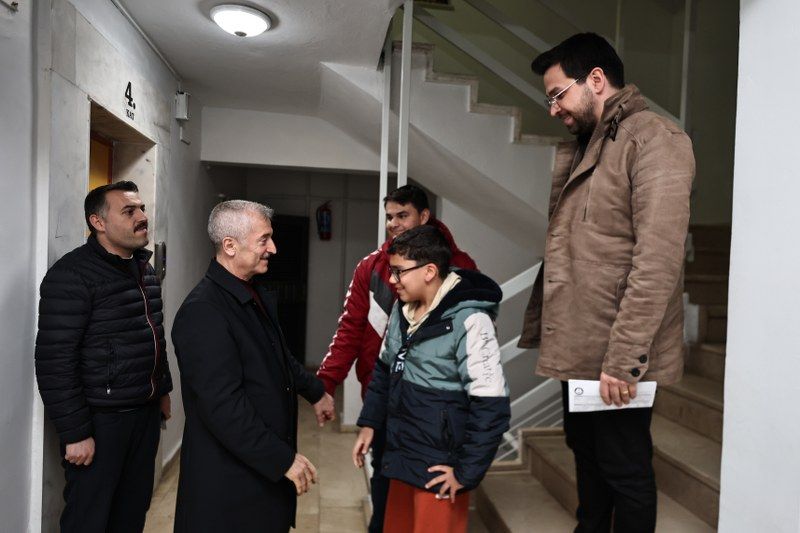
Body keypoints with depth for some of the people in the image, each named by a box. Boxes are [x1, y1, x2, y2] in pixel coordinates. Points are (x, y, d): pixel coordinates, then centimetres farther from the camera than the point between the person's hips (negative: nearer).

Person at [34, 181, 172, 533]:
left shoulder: (145, 269, 10)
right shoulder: (72, 275, -15)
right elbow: (54, 362, -18)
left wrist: (163, 389, 19)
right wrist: (75, 432, -17)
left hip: (145, 412, 7)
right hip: (100, 420, -7)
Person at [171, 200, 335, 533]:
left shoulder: (259, 297, 6)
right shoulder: (203, 311, -23)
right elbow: (223, 406, -26)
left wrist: (314, 391, 29)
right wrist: (284, 460, -22)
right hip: (229, 480, -8)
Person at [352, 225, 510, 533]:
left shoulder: (468, 321, -21)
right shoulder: (402, 309, 3)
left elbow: (492, 407, -20)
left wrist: (466, 472, -14)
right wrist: (369, 423, 10)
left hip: (438, 467, -7)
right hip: (401, 456, 7)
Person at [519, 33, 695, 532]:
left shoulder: (654, 139, -10)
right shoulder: (581, 148, 16)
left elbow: (658, 260, -20)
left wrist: (623, 357, -21)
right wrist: (533, 329, 12)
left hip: (616, 358, -8)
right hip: (577, 350, 8)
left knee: (624, 470, 8)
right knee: (588, 459, 20)